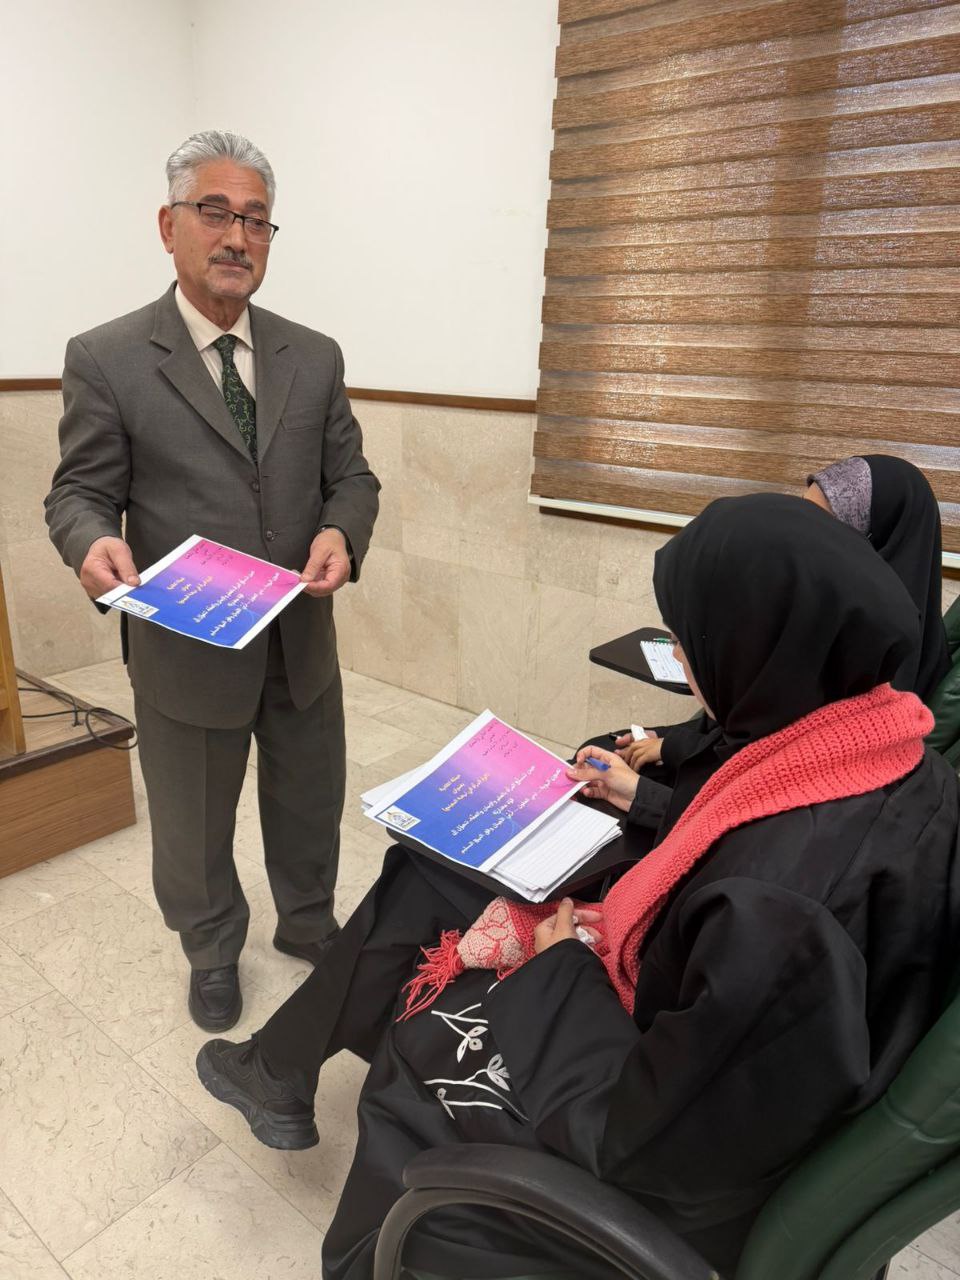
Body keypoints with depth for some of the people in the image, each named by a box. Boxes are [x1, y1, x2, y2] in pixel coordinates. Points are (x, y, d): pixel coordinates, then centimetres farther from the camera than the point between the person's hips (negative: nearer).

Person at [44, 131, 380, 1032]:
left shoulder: (314, 357, 4)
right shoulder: (106, 359, -6)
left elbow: (351, 476, 5)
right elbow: (81, 491, -3)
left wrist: (341, 532, -17)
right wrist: (93, 543, -26)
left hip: (304, 643, 3)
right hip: (186, 649, -3)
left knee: (309, 806, 21)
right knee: (194, 829, 17)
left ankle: (307, 924, 50)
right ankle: (213, 954, 46)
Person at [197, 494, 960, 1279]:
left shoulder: (779, 903, -41)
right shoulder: (883, 756, -14)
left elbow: (641, 1136, -30)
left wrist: (564, 967, -15)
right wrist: (646, 801, 7)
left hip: (682, 1152, -7)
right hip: (713, 1049, 7)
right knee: (415, 889, 11)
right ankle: (282, 1075, 35)